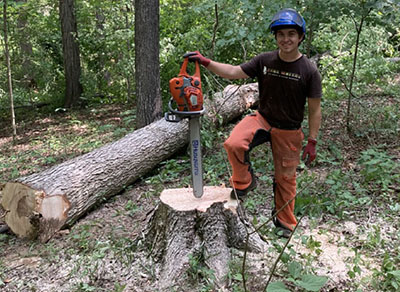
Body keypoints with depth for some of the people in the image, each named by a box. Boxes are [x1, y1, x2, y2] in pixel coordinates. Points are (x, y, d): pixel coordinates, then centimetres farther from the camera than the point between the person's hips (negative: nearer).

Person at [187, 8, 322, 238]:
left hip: (289, 131, -1)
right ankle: (244, 182, 0)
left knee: (286, 178, 9)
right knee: (234, 144, -28)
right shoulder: (264, 61, -8)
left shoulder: (309, 71, -14)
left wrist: (312, 142, -7)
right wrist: (205, 62, -12)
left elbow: (315, 110, -8)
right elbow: (234, 72, -2)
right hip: (262, 119, 1)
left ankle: (285, 223, 31)